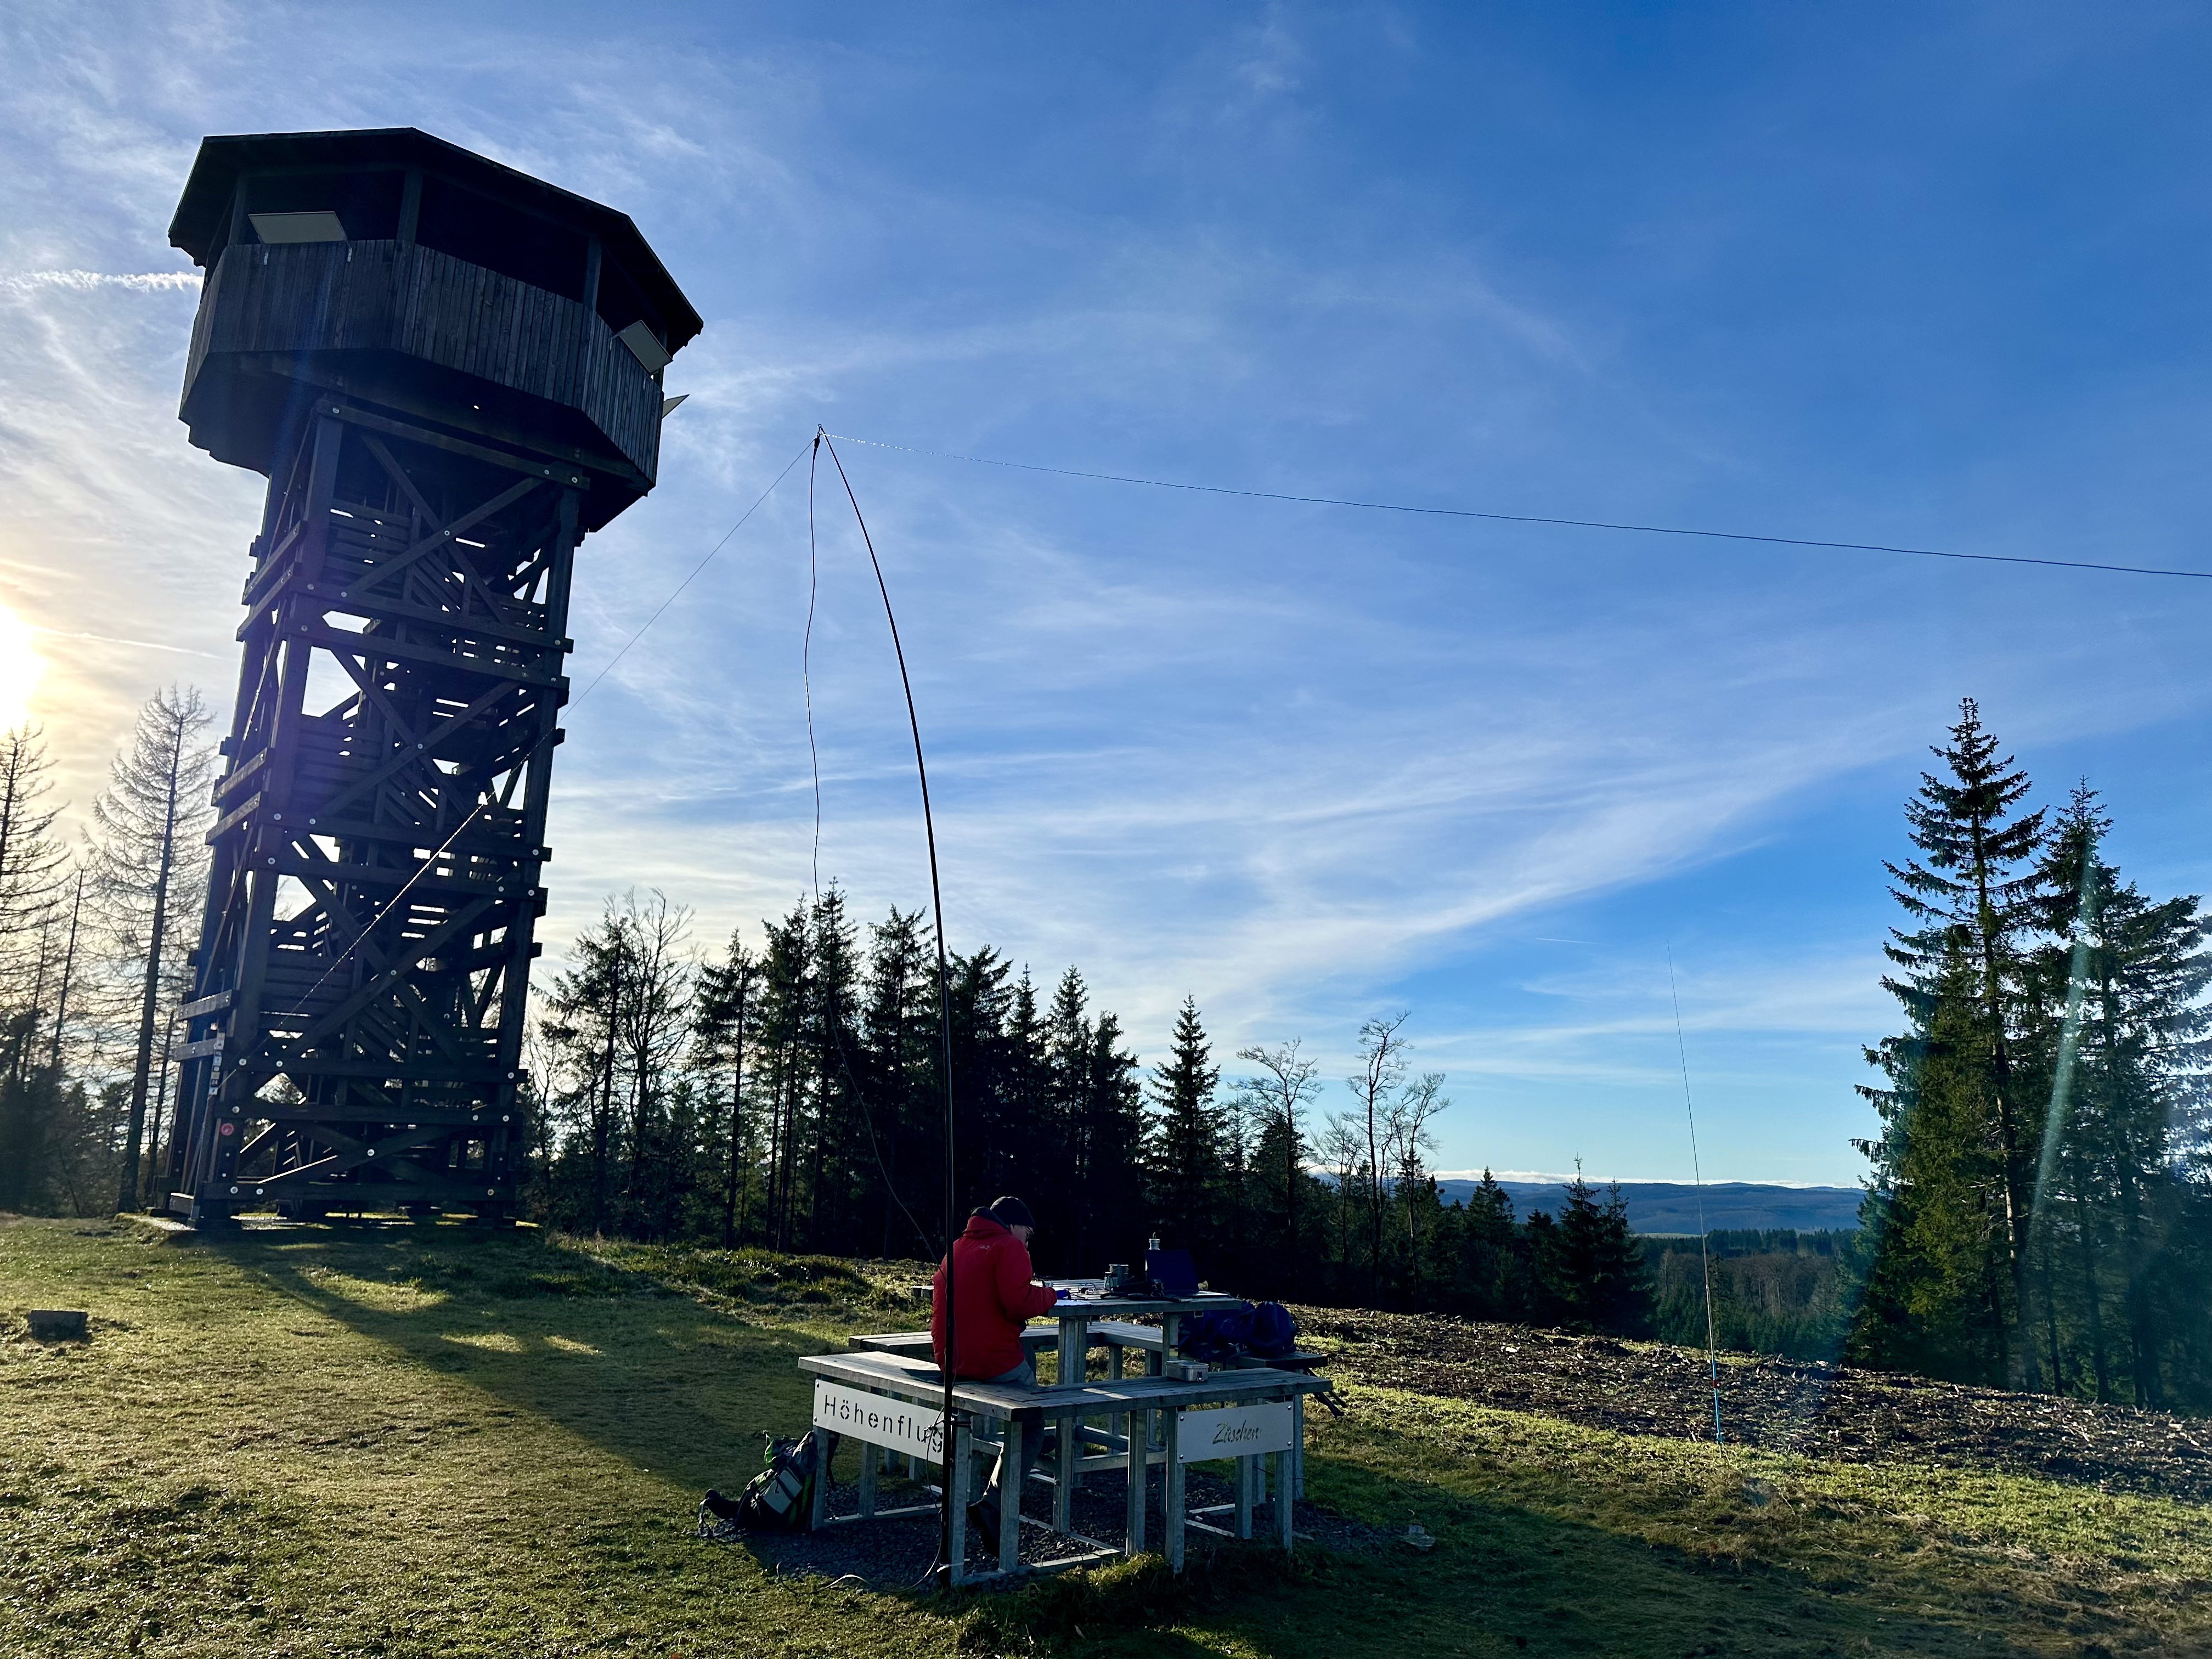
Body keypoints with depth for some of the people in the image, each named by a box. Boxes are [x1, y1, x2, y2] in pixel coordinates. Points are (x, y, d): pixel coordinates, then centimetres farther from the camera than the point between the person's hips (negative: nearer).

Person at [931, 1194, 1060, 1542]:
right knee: (1031, 1427, 9)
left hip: (952, 1362, 8)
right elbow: (1019, 1303, -20)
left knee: (1027, 1353, 32)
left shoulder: (956, 1249, 17)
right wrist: (1049, 1296, -4)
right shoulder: (1009, 1248, -8)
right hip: (995, 1361, -8)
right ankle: (993, 1506, -2)